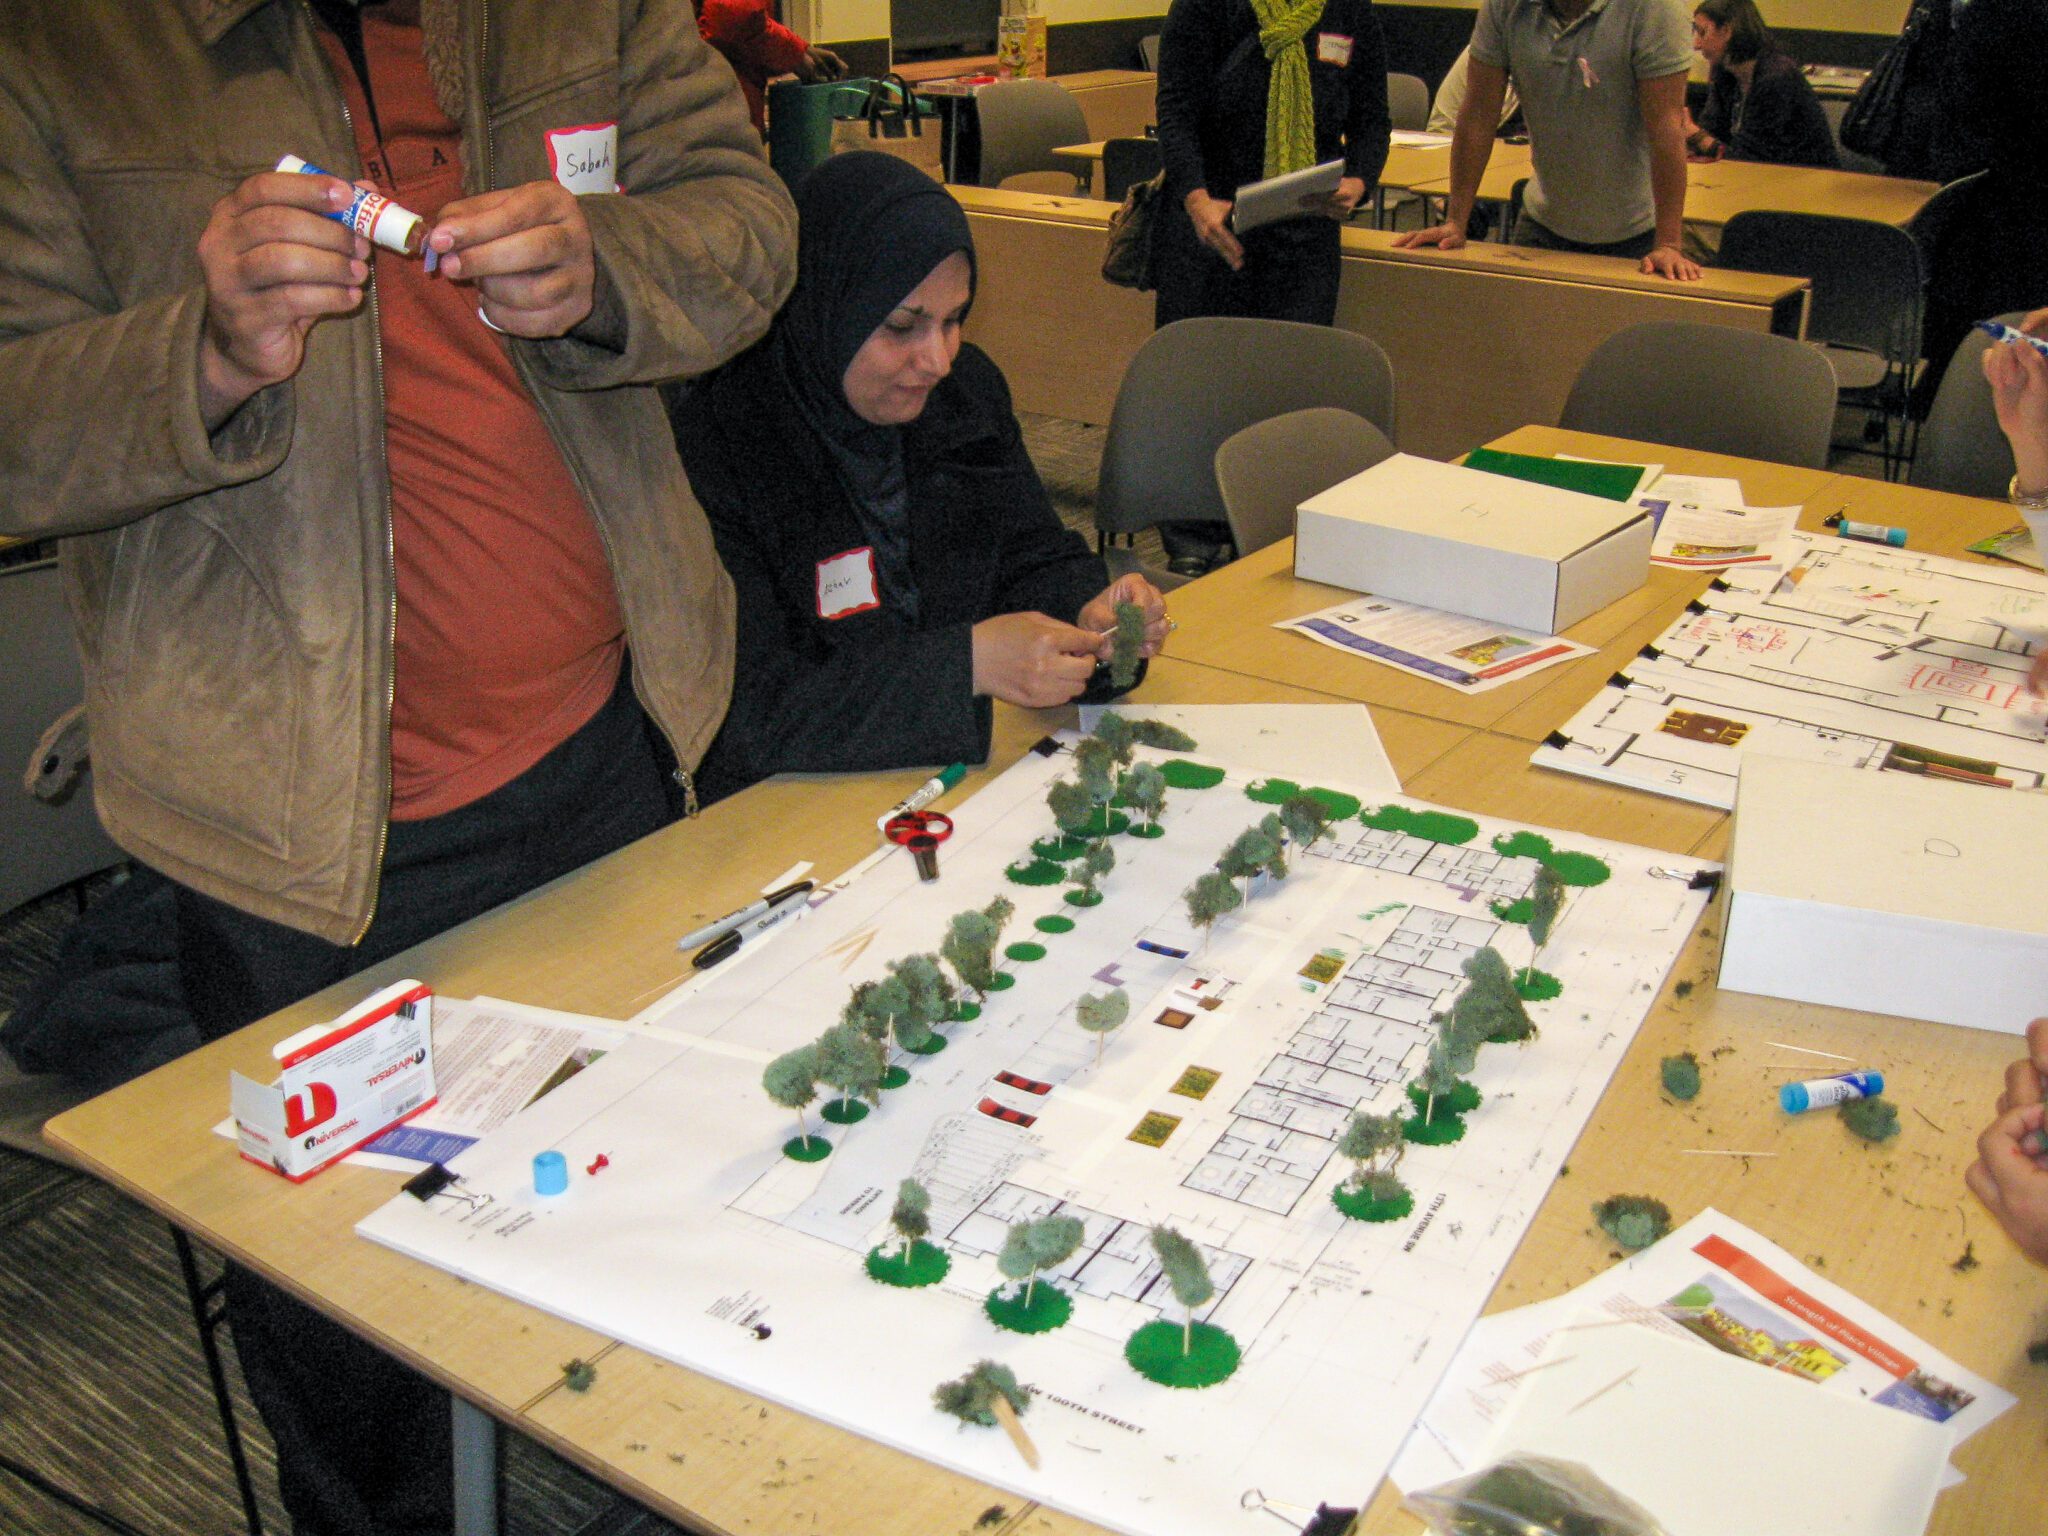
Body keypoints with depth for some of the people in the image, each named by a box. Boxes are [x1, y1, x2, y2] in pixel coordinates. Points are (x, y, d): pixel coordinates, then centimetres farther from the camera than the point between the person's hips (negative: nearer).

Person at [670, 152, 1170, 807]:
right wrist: (965, 663, -29)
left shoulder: (967, 387, 5)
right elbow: (746, 716, -22)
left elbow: (1034, 560, 13)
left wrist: (1087, 615, -11)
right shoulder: (709, 450, -18)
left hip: (968, 781, 6)